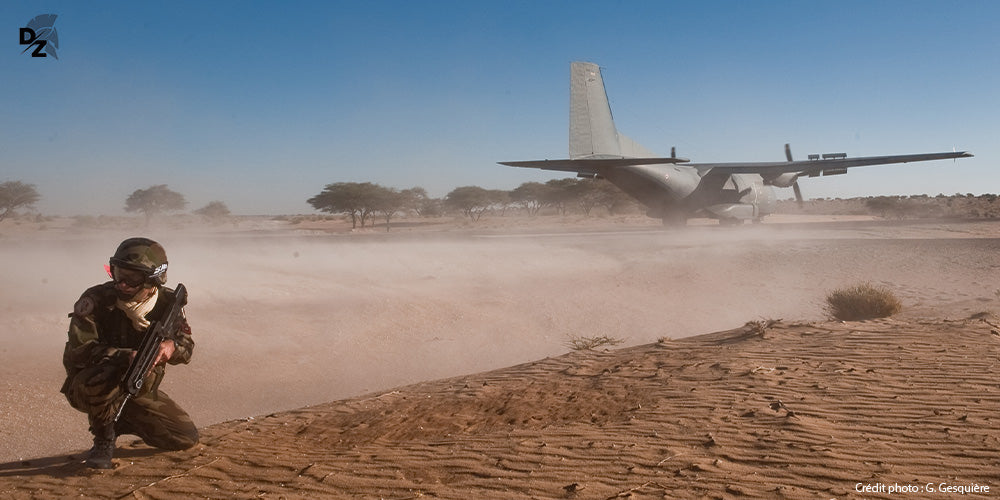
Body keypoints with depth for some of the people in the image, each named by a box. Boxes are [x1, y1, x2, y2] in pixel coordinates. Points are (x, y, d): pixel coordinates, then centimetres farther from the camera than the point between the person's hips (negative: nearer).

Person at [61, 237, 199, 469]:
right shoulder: (96, 300, -20)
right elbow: (79, 350, -27)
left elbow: (187, 346, -8)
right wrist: (126, 357, -42)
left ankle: (123, 422, 21)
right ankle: (104, 441, -12)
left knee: (187, 438, -3)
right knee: (105, 375, -41)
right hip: (87, 387, -4)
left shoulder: (167, 303, -9)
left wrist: (172, 347, -34)